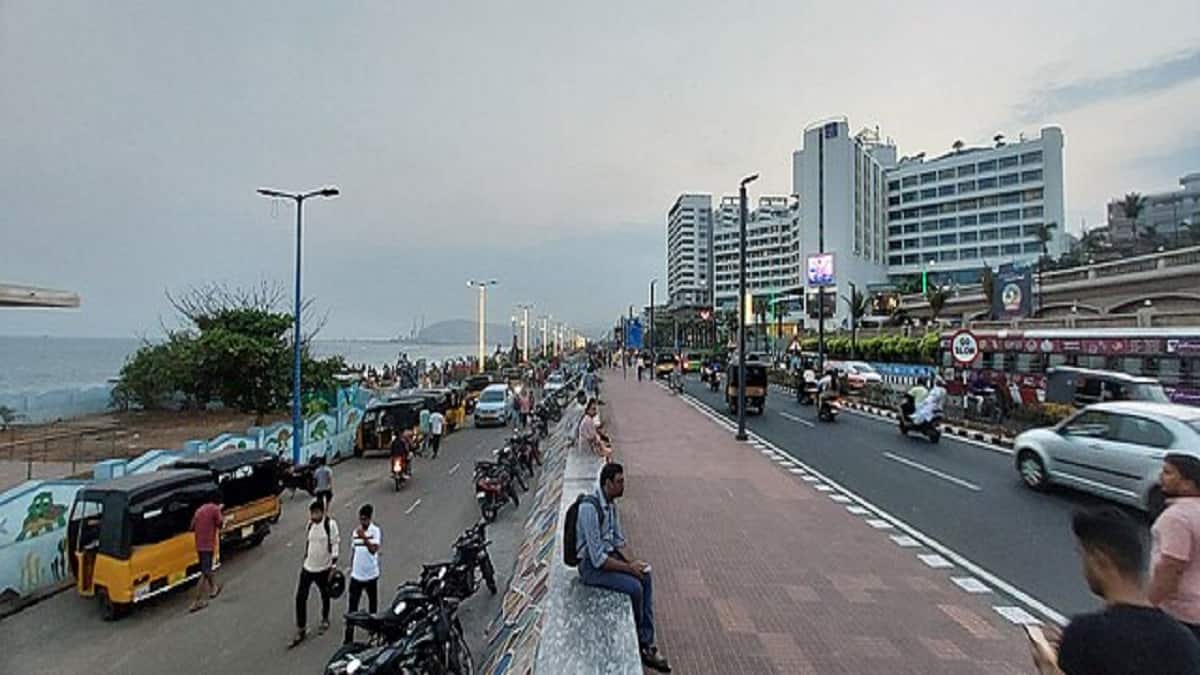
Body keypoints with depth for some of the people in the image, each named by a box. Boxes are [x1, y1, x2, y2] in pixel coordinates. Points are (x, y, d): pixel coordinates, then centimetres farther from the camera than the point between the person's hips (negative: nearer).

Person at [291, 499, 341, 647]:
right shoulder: (310, 524, -1)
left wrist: (333, 567, -15)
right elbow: (308, 542, 12)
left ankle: (325, 620, 39)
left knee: (325, 596, 15)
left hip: (323, 568, -4)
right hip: (307, 567, 4)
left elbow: (335, 545, -15)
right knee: (300, 597, 0)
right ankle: (301, 630, 13)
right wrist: (305, 561, 15)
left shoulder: (330, 524, -18)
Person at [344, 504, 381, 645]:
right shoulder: (356, 532, 1)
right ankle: (349, 636, 6)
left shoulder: (375, 531, -14)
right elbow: (353, 551, 12)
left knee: (373, 602, 17)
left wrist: (364, 538, -40)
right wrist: (351, 569, 14)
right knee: (352, 606, -1)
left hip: (371, 575, -3)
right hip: (356, 575, 3)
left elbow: (374, 550, -28)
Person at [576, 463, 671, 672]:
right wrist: (628, 567, -20)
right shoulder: (590, 508, -28)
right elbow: (598, 559, -27)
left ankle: (646, 644, -3)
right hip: (591, 566, -8)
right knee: (634, 587, -20)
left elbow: (618, 540, 11)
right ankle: (640, 639, 9)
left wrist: (633, 561, -6)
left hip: (608, 555, 8)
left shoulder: (611, 503, 2)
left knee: (646, 578, -9)